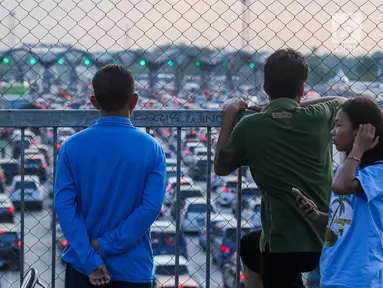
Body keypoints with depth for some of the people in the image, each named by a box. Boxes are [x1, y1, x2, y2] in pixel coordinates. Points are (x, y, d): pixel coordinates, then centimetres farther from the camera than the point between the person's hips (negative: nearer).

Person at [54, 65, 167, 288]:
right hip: (132, 268, -1)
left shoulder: (73, 146, -3)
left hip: (82, 265, 1)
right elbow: (151, 207, -15)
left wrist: (89, 258, -11)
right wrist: (106, 246, -12)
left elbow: (64, 204, -10)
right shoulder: (151, 149, -5)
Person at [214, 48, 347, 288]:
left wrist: (230, 114, 16)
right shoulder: (318, 118, -2)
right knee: (249, 248, 32)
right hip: (324, 237, 6)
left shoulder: (250, 126, -8)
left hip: (284, 240, -5)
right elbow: (344, 102, 22)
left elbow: (221, 167, 11)